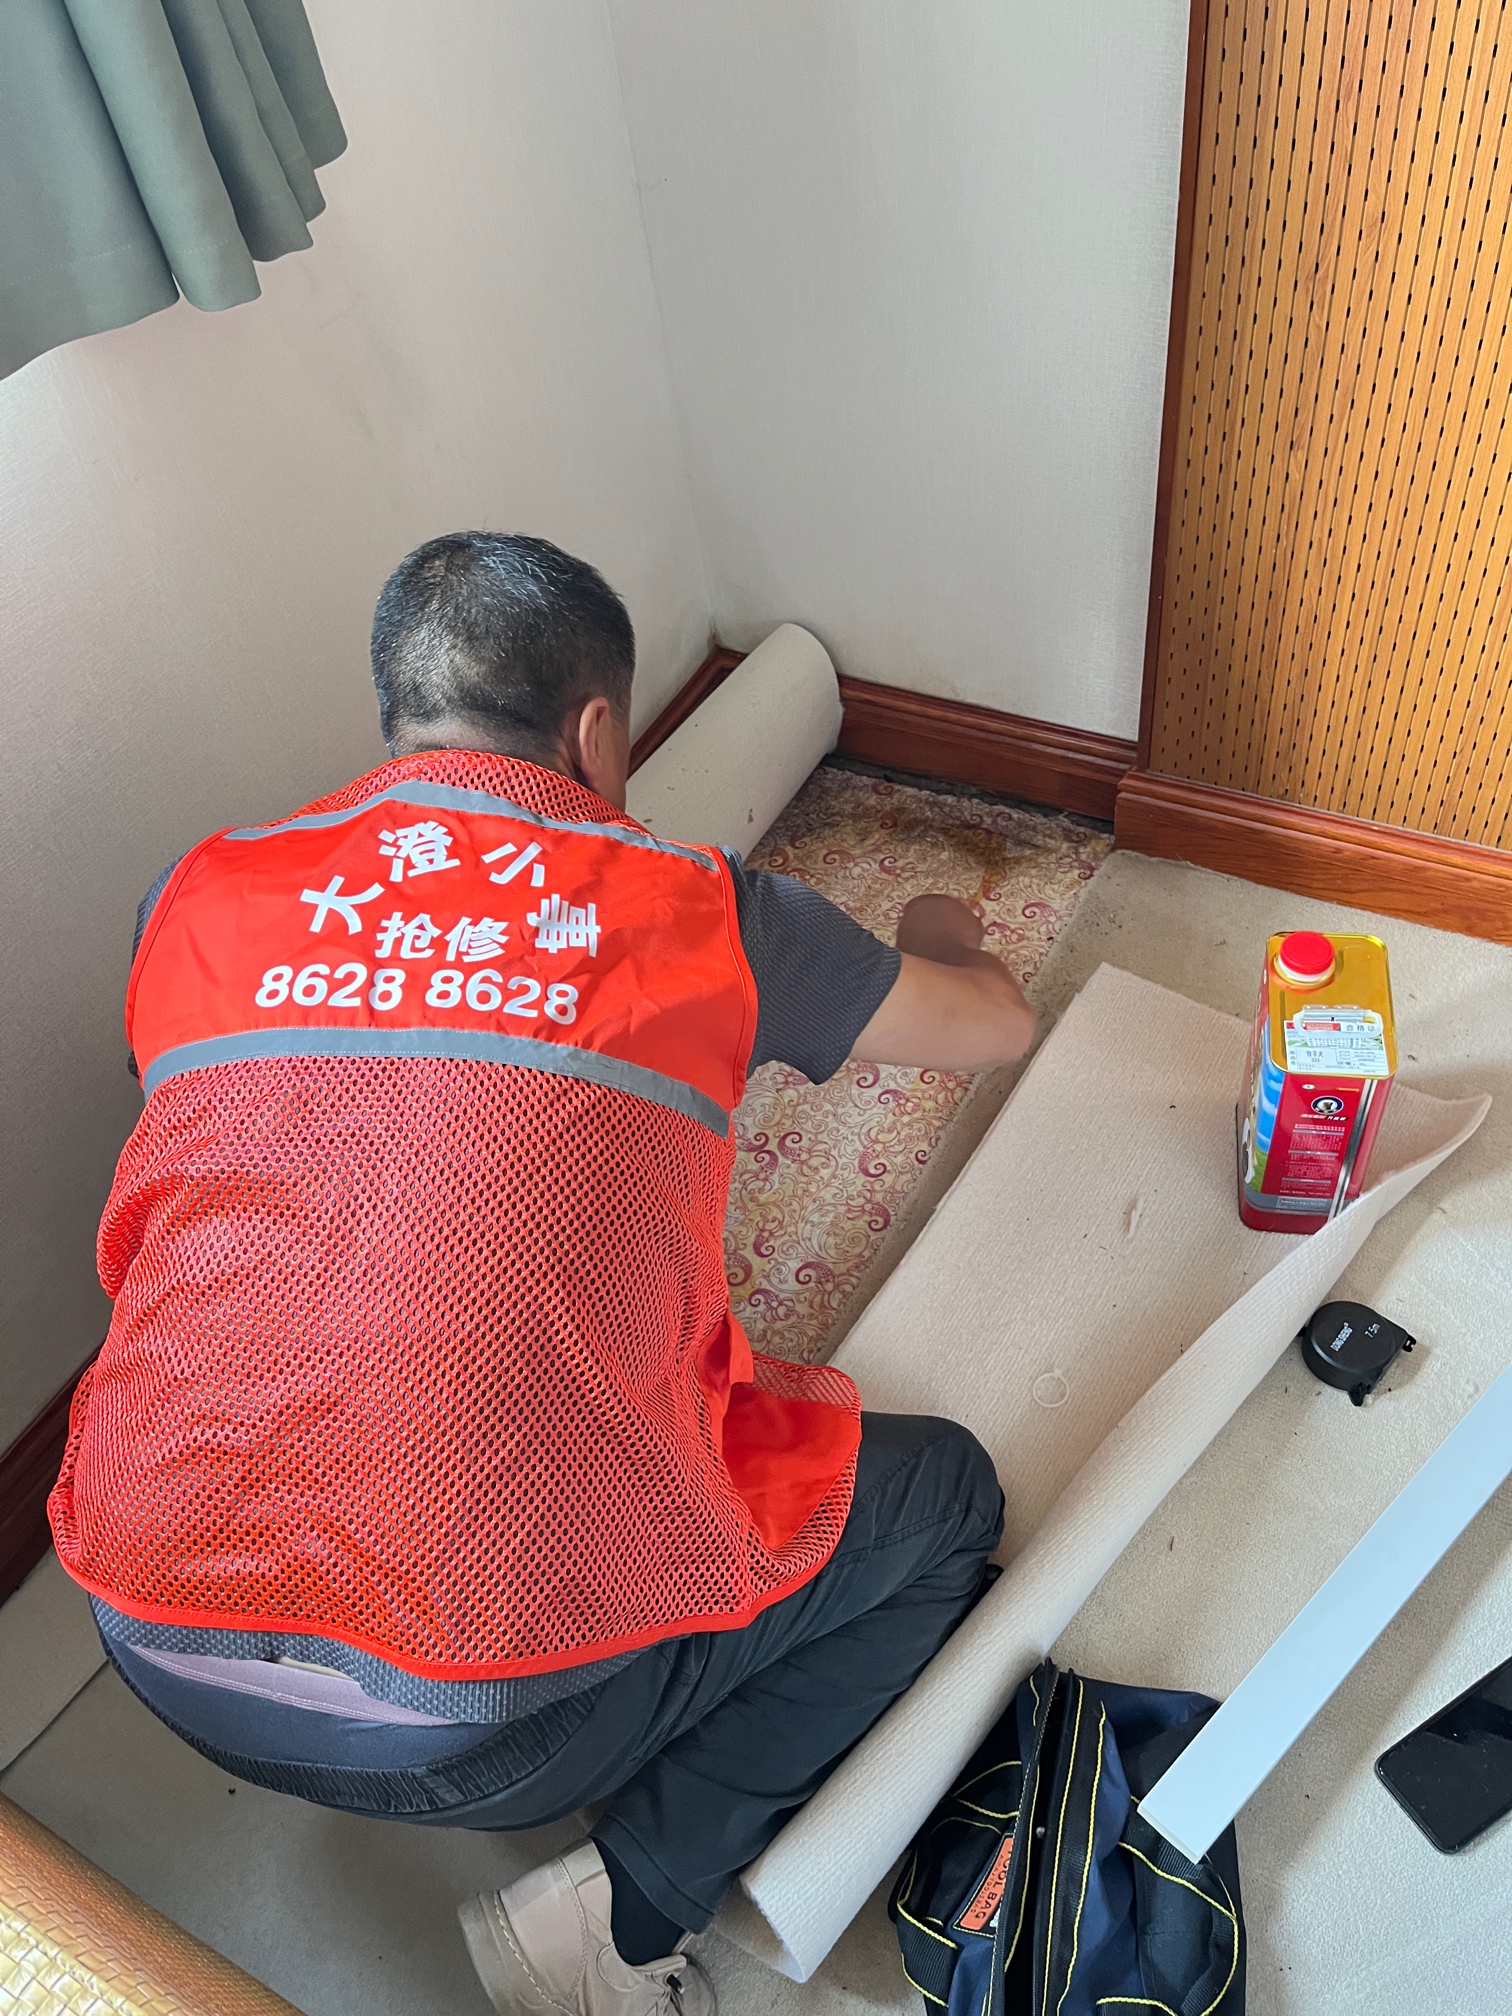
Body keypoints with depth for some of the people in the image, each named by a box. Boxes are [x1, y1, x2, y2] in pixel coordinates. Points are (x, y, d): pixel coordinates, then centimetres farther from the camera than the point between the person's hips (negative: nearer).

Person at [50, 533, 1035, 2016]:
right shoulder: (696, 912, -4)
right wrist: (938, 936, 37)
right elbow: (997, 1024, 14)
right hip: (487, 1718, -4)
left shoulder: (201, 896, 4)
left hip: (157, 1646, 5)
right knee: (945, 1493, 15)